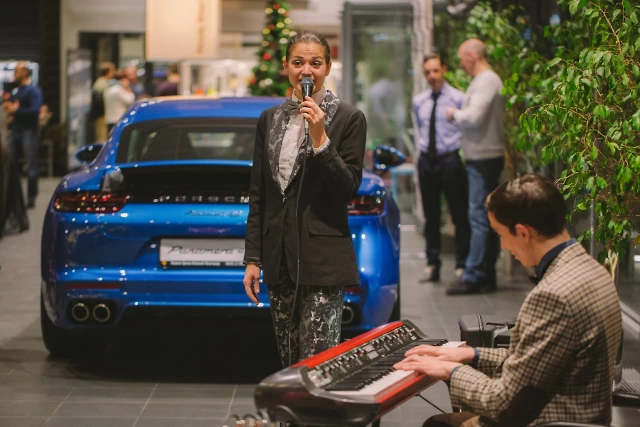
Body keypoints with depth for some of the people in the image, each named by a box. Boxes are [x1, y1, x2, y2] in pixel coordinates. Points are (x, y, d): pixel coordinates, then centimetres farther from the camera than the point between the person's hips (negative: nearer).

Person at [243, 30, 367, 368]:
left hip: (323, 258, -5)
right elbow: (257, 195, 11)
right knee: (289, 362, 10)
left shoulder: (348, 119, -3)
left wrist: (320, 138, -18)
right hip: (279, 256, 5)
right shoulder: (270, 119, 11)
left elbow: (348, 190, -8)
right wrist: (253, 259, 8)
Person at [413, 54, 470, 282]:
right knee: (431, 215, 11)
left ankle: (462, 265, 6)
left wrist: (461, 156, -7)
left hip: (450, 159, -4)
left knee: (460, 215, -1)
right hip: (426, 161, 5)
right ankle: (432, 264, 19)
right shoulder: (418, 101, 10)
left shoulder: (457, 98, -5)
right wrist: (420, 151, 12)